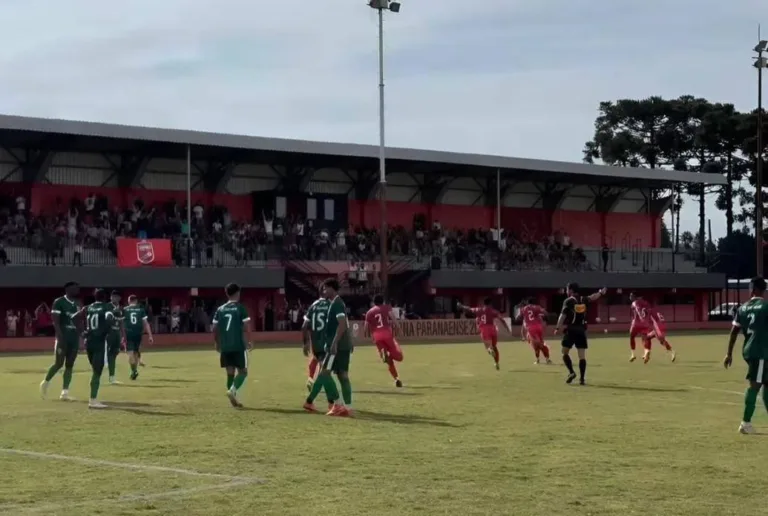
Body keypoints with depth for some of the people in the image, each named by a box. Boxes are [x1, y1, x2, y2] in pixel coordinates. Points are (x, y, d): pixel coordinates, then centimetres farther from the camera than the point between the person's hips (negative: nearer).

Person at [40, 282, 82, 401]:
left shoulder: (76, 304, 14)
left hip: (74, 339, 6)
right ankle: (45, 383, 18)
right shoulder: (59, 302, -8)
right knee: (59, 364, -5)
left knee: (69, 365, 3)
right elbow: (55, 322, -13)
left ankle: (65, 392, 4)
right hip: (63, 338, -6)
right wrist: (60, 338, -21)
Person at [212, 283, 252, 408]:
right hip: (239, 346, -4)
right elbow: (246, 327, -10)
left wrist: (218, 344, 18)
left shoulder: (220, 309, 8)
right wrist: (248, 341, 2)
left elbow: (215, 329, 7)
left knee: (230, 372, 10)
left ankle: (235, 400, 8)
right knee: (242, 371, 6)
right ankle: (233, 391, -17)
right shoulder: (240, 308, -6)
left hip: (224, 347, 4)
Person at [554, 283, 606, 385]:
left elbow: (563, 315, -14)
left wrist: (558, 328, -16)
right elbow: (592, 297, 27)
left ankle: (571, 372, -7)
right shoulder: (584, 300, 8)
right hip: (582, 330, 4)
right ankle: (582, 378, -1)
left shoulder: (568, 301, -6)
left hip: (571, 330, -4)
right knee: (582, 355, 2)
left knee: (565, 352, 8)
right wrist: (601, 293, 45)